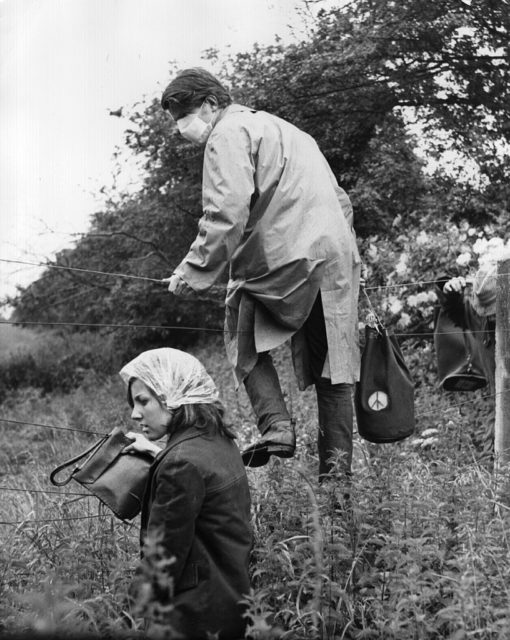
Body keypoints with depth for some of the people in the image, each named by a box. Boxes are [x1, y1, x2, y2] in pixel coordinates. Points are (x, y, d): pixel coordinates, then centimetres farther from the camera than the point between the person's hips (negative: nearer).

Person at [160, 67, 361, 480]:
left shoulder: (228, 134, 0)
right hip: (337, 257, 8)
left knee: (246, 341, 12)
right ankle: (338, 461, 10)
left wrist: (193, 273, -9)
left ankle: (276, 425, -5)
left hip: (282, 260, -8)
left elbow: (227, 214, -15)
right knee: (331, 363, 10)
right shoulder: (284, 129, 28)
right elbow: (340, 201, 27)